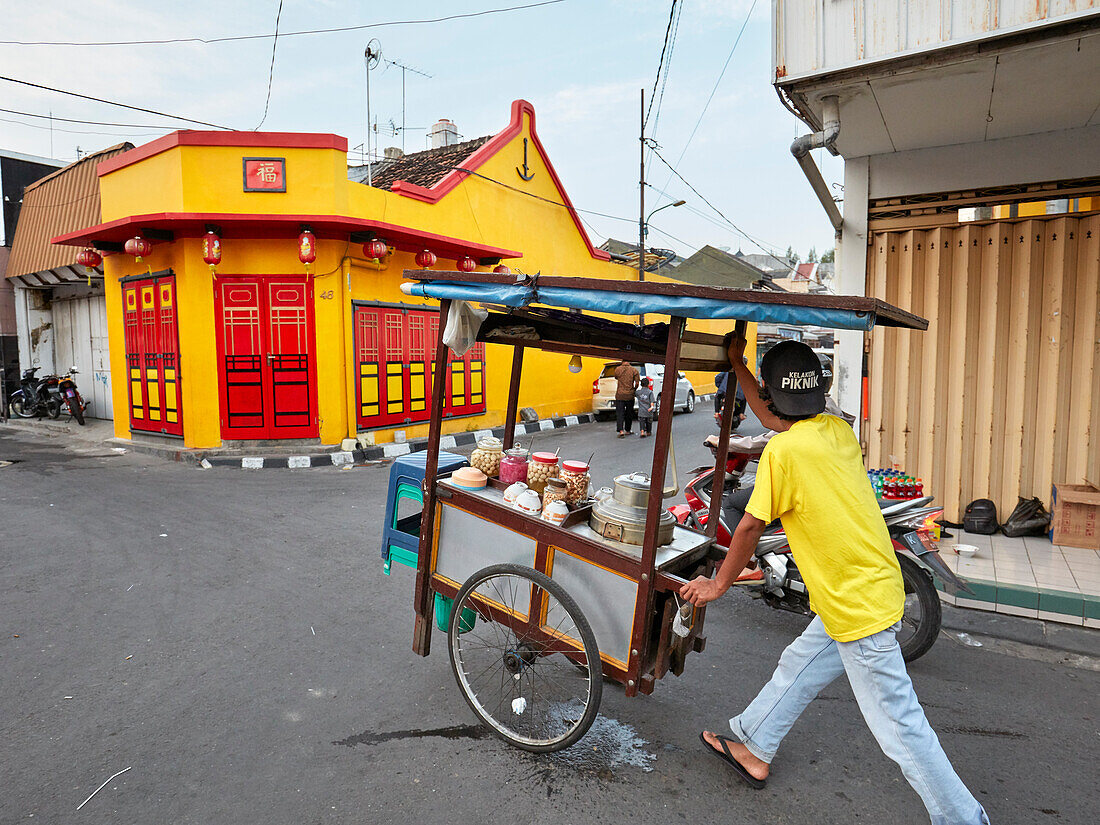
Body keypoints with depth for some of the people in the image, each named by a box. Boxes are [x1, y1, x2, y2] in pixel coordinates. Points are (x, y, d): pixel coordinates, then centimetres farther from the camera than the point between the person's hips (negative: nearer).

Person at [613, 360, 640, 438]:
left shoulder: (618, 369, -4)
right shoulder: (634, 370, -3)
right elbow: (637, 383, -6)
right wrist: (634, 390, 10)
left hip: (620, 395, -1)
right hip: (630, 396, 1)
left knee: (619, 414, 0)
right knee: (629, 414, 16)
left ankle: (621, 431, -15)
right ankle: (627, 431, 26)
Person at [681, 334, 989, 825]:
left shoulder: (783, 450, -22)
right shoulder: (837, 430, 2)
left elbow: (750, 527, -14)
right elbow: (774, 419, 20)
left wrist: (717, 585, 1)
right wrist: (736, 363, 26)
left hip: (860, 608, -9)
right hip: (871, 587, 9)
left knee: (899, 728, 6)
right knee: (796, 668, 21)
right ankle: (752, 749, 37)